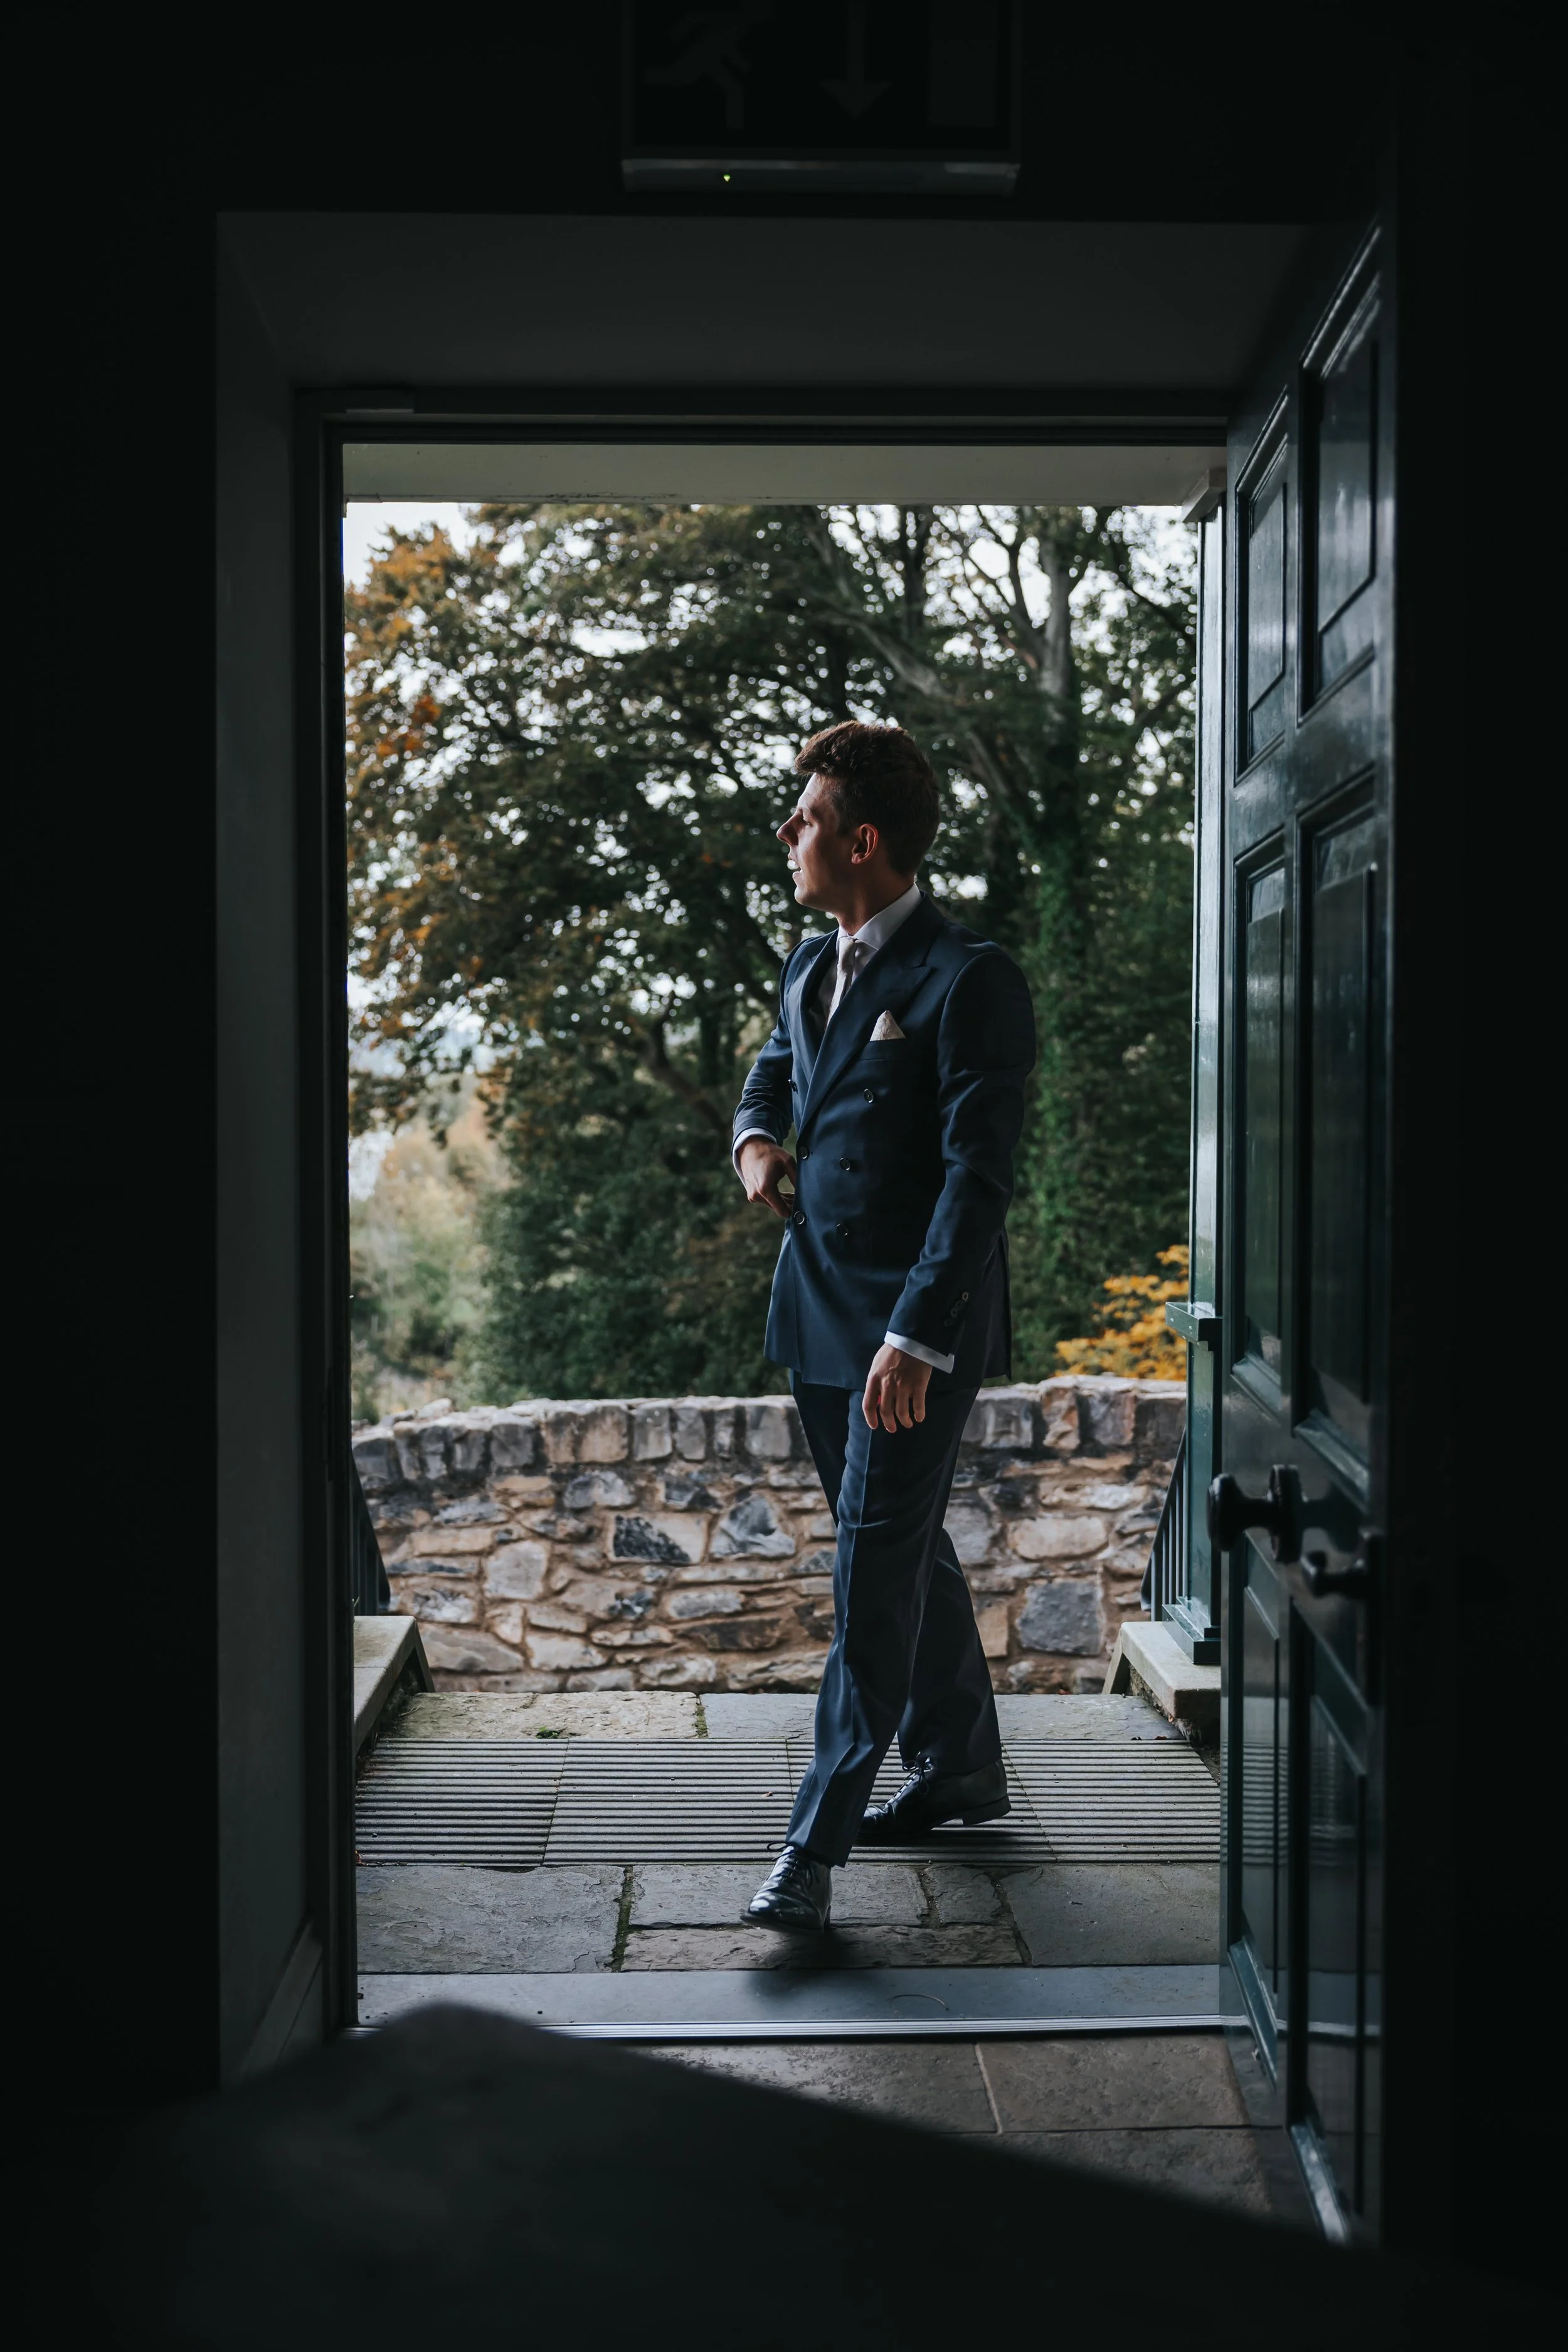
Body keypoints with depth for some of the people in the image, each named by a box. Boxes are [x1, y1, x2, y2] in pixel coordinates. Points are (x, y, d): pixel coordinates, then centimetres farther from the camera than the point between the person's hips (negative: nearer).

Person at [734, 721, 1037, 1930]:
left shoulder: (968, 979, -15)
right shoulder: (811, 965, 11)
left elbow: (978, 1176, -21)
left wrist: (916, 1339, -27)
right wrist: (756, 1138, 10)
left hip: (918, 1325, -8)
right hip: (821, 1313, 9)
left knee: (873, 1566, -7)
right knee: (905, 1546, 18)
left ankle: (819, 1840, -1)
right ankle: (959, 1767, 35)